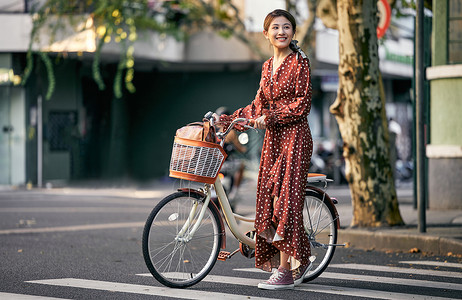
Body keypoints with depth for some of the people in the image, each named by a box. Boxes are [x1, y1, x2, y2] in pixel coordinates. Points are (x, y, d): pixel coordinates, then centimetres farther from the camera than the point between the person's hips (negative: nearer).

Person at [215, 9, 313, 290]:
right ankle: (300, 261, 17)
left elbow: (302, 104, -12)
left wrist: (270, 117, -17)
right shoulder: (268, 66, 15)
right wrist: (226, 119, 13)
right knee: (269, 199, 5)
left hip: (295, 136, -8)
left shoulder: (299, 62, -6)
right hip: (273, 139, 8)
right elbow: (259, 106, 18)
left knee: (285, 199, -9)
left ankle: (285, 271, -5)